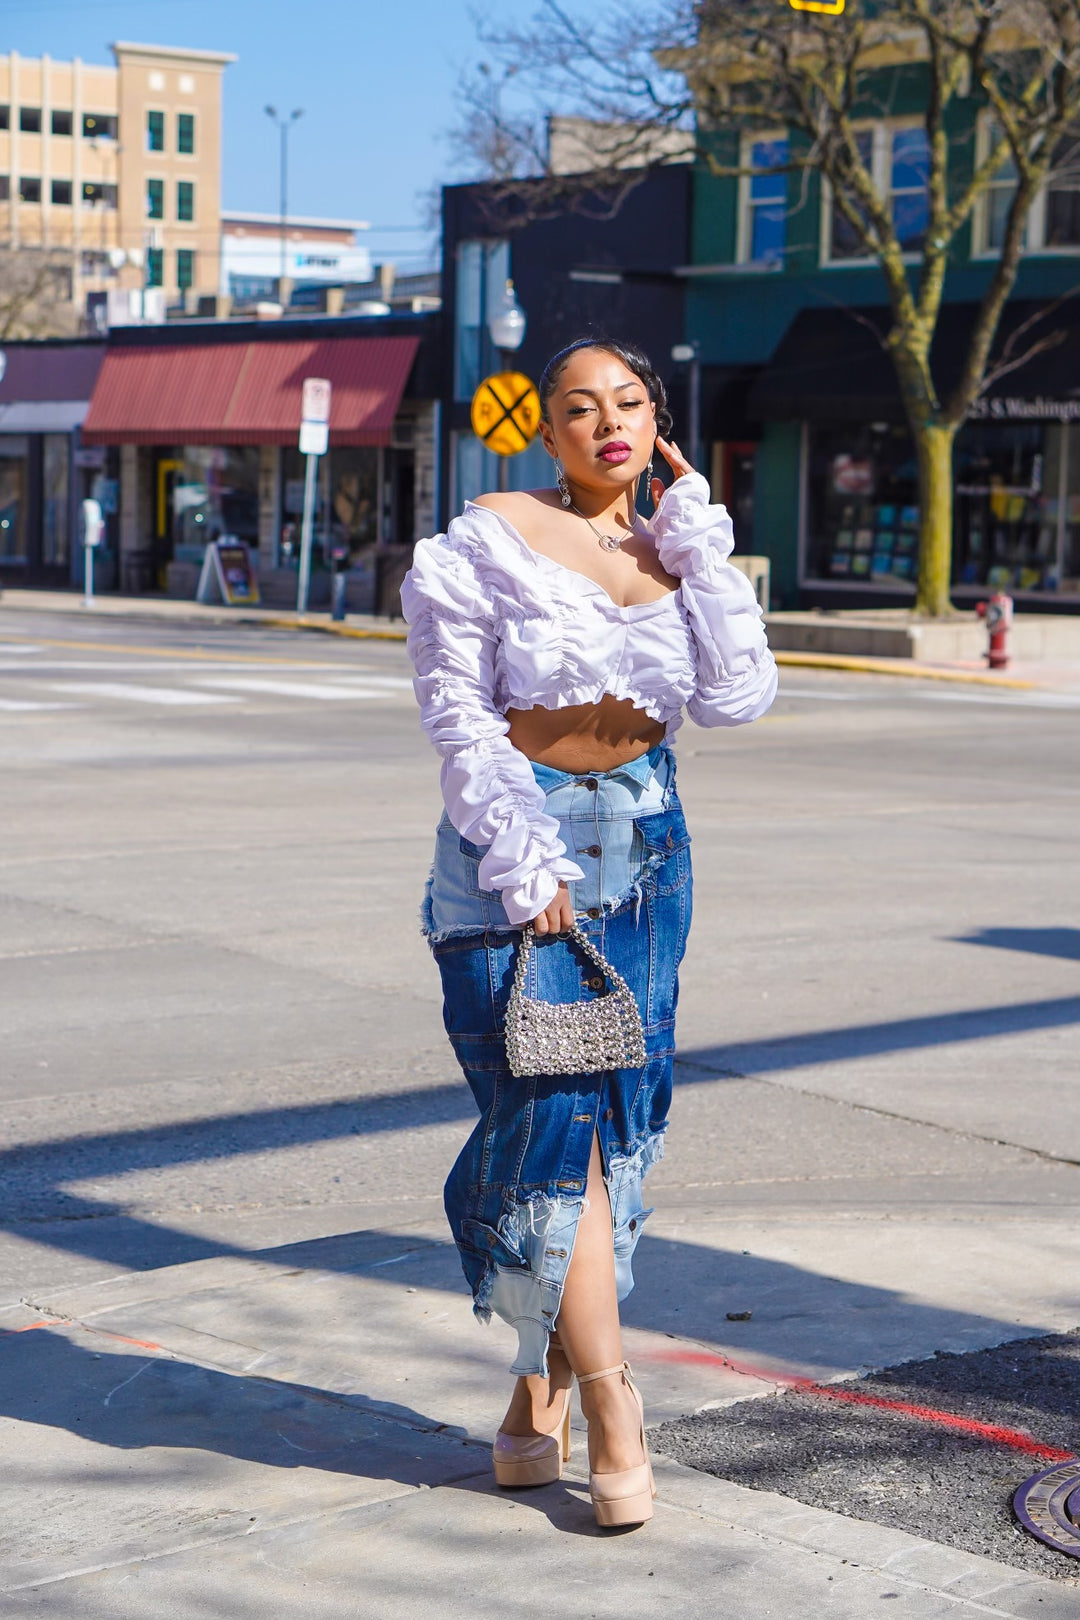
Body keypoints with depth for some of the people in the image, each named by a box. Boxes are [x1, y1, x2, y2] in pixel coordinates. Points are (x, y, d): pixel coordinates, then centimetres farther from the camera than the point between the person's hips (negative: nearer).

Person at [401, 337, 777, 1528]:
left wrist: (699, 550, -5)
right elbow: (455, 712, -7)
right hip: (514, 847, -4)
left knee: (621, 1116, 3)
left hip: (642, 849, 5)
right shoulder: (493, 538, -4)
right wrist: (518, 851, -15)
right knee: (551, 1116, -10)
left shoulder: (675, 552, 8)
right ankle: (608, 1397, -4)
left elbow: (738, 699, -4)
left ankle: (541, 1392, 15)